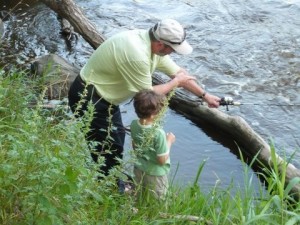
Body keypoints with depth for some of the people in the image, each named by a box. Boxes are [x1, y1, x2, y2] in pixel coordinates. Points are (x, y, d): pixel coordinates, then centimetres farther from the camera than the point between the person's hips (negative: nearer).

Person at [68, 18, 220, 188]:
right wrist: (176, 82, -9)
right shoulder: (137, 54, -34)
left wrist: (205, 95, 12)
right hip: (89, 98, -10)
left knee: (117, 136, 22)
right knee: (108, 148, -2)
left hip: (104, 95, 10)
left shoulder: (154, 45, -5)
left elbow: (178, 72, 8)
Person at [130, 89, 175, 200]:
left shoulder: (134, 124, -12)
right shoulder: (158, 133, -33)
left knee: (139, 199, 25)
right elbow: (162, 160, -24)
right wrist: (169, 141, -12)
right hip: (155, 174, -6)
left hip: (139, 169, 6)